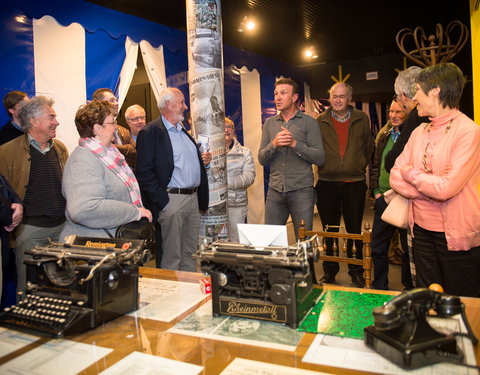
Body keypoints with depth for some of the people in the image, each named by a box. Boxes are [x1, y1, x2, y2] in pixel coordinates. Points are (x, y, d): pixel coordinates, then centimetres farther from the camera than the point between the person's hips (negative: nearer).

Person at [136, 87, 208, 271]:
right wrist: (163, 202, -16)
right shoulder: (150, 132, -7)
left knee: (189, 255, 15)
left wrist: (201, 198, 14)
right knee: (171, 258, 1)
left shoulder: (184, 131, 18)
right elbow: (144, 173, -13)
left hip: (193, 199, 8)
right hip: (172, 199, -8)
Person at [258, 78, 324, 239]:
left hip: (301, 191, -3)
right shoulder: (269, 123, 11)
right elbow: (261, 159, 6)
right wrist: (274, 144, -12)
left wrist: (295, 144, -17)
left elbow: (319, 157, -7)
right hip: (275, 190, 3)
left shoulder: (308, 122, 0)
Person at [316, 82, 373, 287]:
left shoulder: (361, 119, 7)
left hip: (355, 183, 1)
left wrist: (362, 165, 9)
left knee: (355, 231, 8)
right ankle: (329, 271, 23)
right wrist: (323, 165, 1)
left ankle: (356, 272, 24)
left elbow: (369, 146, 14)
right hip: (327, 183, 0)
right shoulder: (320, 121, 4)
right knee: (329, 231, 8)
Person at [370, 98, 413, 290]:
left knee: (408, 248, 9)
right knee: (377, 247, 13)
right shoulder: (384, 136, 12)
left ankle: (409, 289, 26)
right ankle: (379, 288, 29)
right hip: (383, 200, 6)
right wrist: (376, 191, 8)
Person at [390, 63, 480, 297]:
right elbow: (396, 176, 1)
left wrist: (412, 174, -7)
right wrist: (431, 187, -13)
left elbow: (447, 187, -23)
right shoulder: (419, 132, 7)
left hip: (456, 235, -6)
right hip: (422, 231, 6)